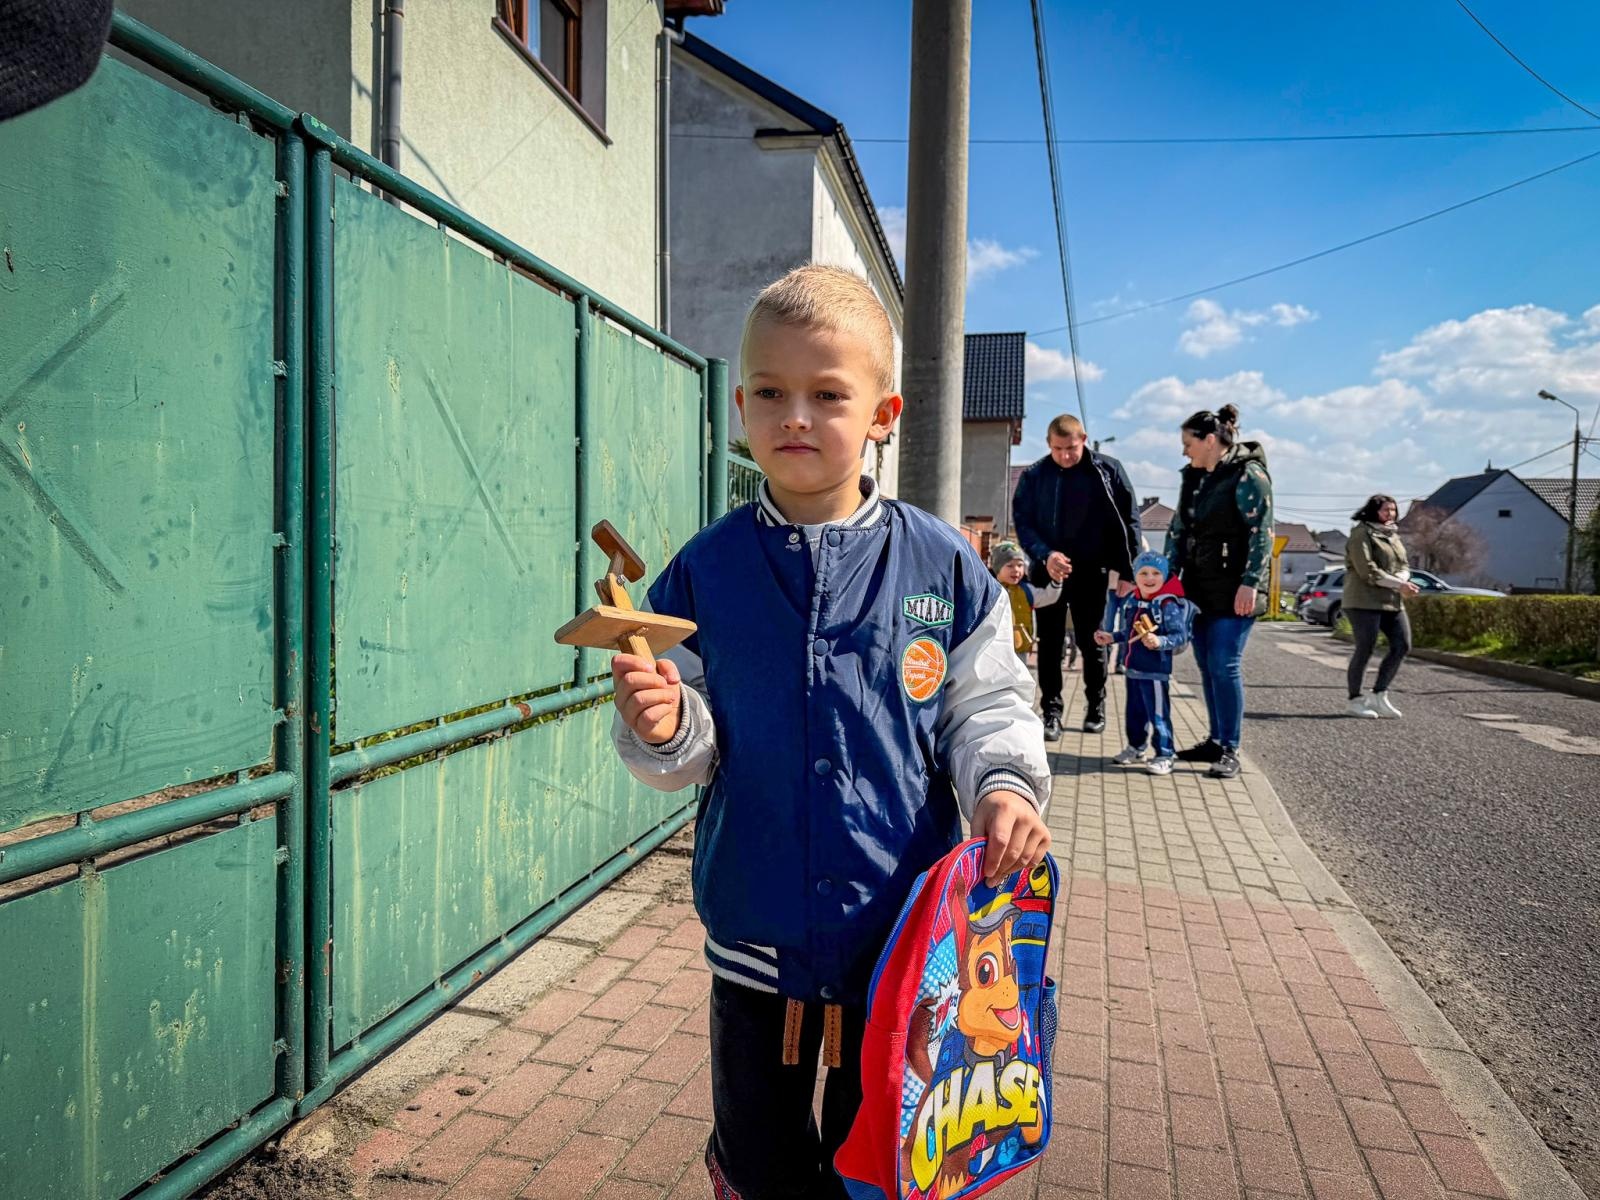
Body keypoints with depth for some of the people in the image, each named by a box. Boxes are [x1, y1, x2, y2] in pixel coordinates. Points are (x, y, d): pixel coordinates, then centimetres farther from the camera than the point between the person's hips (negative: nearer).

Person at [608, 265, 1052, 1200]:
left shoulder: (942, 565, -7)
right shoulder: (705, 570, -4)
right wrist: (664, 727, -21)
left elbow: (985, 706, 2)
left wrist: (1003, 783, -17)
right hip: (758, 931, 1)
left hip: (903, 930, 0)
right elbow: (694, 755, 0)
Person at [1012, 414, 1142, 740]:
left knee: (1091, 641, 9)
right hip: (1048, 570, 1)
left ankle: (1096, 706, 25)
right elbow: (1022, 521, -2)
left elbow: (1129, 520, 1)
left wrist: (1127, 570, -4)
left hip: (1091, 571, -1)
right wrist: (1045, 555, -19)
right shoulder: (1034, 476, -1)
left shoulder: (1107, 470, -3)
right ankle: (1051, 711, 12)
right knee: (1049, 643, 4)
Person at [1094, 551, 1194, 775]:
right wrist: (1111, 637, 14)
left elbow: (1181, 636, -19)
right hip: (1134, 668, 8)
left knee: (1158, 714, -2)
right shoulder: (1131, 601, 8)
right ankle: (1135, 747, 35)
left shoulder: (1168, 604, -14)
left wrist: (1159, 642, -33)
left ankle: (1164, 756, 7)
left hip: (1156, 670, -7)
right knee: (1134, 712, 19)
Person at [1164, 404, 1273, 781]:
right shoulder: (1193, 478, 14)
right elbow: (1177, 529, 18)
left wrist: (1250, 583, -19)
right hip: (1199, 588, 8)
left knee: (1224, 666, -8)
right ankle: (1216, 740, 21)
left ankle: (1230, 750, -1)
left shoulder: (1248, 476, -9)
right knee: (1206, 666, 10)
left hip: (1232, 591, -8)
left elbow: (1261, 534, -14)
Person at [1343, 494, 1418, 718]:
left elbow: (1403, 566, 15)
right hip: (1365, 600, -8)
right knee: (1365, 649, -5)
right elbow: (1367, 570, -16)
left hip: (1392, 601, 8)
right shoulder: (1361, 533, -7)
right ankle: (1355, 700, 5)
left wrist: (1403, 581, -9)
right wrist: (1398, 584, -18)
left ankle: (1379, 695, 11)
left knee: (1402, 646, 1)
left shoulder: (1393, 535, 19)